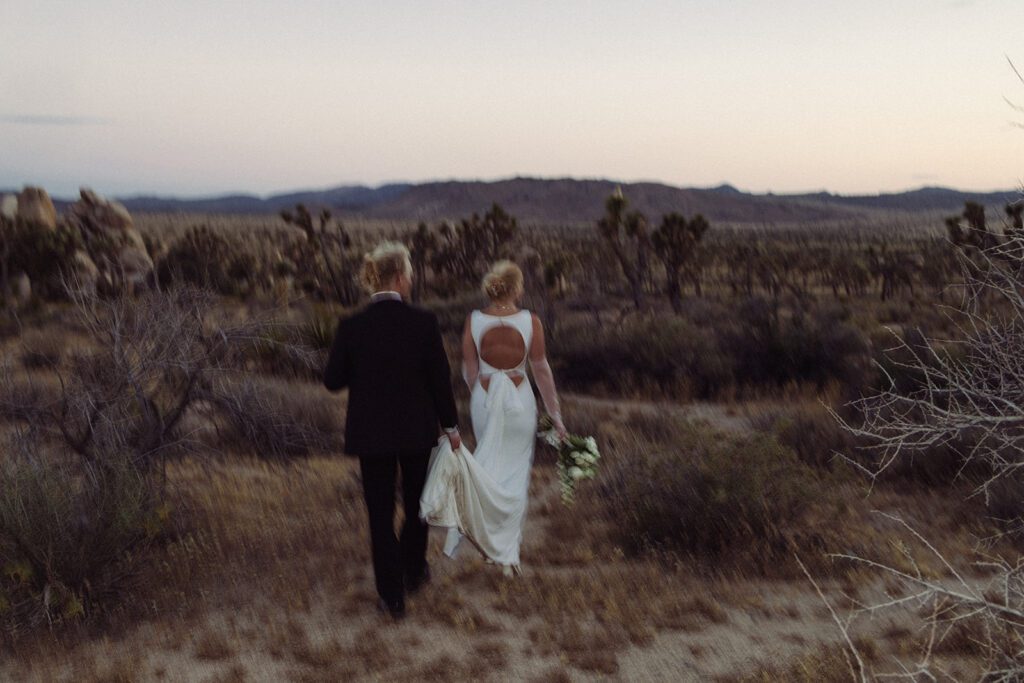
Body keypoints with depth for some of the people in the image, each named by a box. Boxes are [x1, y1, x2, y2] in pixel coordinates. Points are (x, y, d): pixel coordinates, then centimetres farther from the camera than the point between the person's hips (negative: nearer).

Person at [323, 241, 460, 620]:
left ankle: (392, 595, 14)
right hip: (417, 429, 0)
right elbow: (440, 378, -8)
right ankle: (413, 571, 39)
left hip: (370, 432, 0)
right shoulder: (424, 321, -14)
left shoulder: (351, 326, -11)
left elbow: (333, 381, -3)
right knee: (417, 502, 23)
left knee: (380, 513, 10)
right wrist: (450, 425, 5)